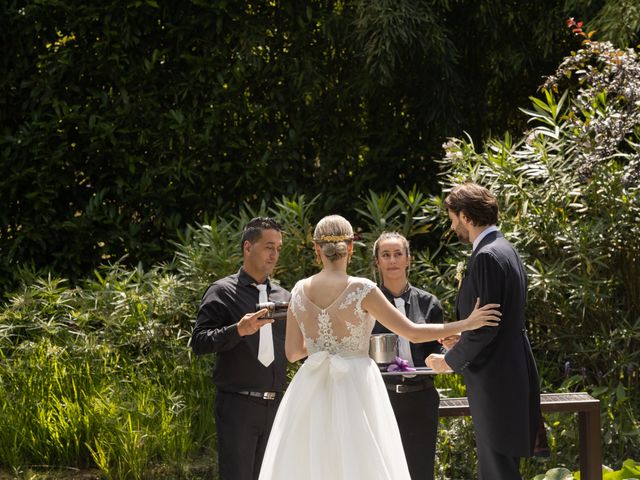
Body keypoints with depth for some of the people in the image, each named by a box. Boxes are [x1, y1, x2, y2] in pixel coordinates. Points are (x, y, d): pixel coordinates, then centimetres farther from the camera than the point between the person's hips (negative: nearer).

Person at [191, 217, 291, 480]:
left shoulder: (283, 297, 14)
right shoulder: (223, 291, -1)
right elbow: (199, 342, -8)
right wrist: (238, 330, -22)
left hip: (274, 406, 5)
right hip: (237, 406, -5)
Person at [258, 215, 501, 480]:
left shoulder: (300, 291, 2)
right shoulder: (362, 290, -10)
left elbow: (292, 352, 8)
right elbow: (413, 333, -8)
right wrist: (467, 323, 0)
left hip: (312, 392, 4)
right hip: (355, 390, -4)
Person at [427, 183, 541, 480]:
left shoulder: (487, 257, -17)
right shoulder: (505, 250, 14)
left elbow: (485, 325, -20)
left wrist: (451, 360, -8)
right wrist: (462, 338, 19)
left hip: (495, 382, -10)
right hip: (508, 375, 10)